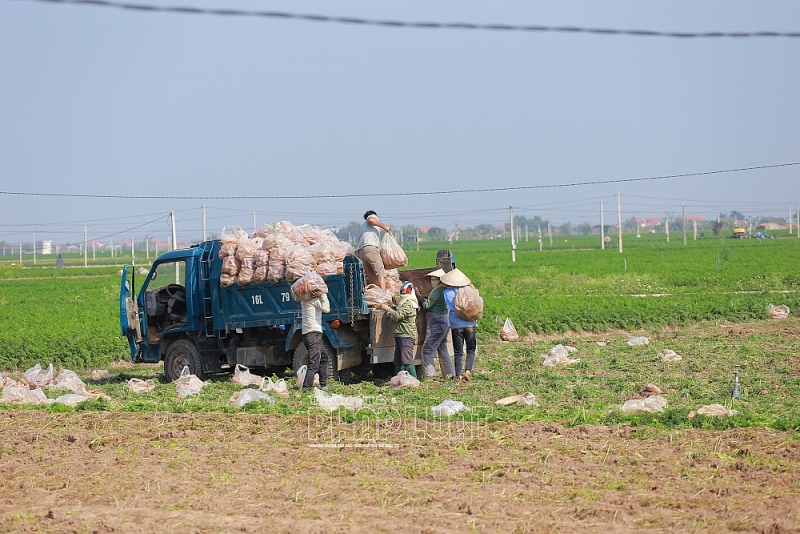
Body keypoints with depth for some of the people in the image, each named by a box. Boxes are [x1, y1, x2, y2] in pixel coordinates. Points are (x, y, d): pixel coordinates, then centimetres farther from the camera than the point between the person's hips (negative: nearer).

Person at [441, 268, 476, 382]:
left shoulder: (447, 293, -4)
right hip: (470, 325, 1)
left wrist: (450, 324, 7)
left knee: (458, 352, 7)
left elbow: (449, 311, -4)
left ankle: (458, 375, 5)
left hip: (456, 326, -1)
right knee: (471, 350, 8)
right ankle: (468, 371, -10)